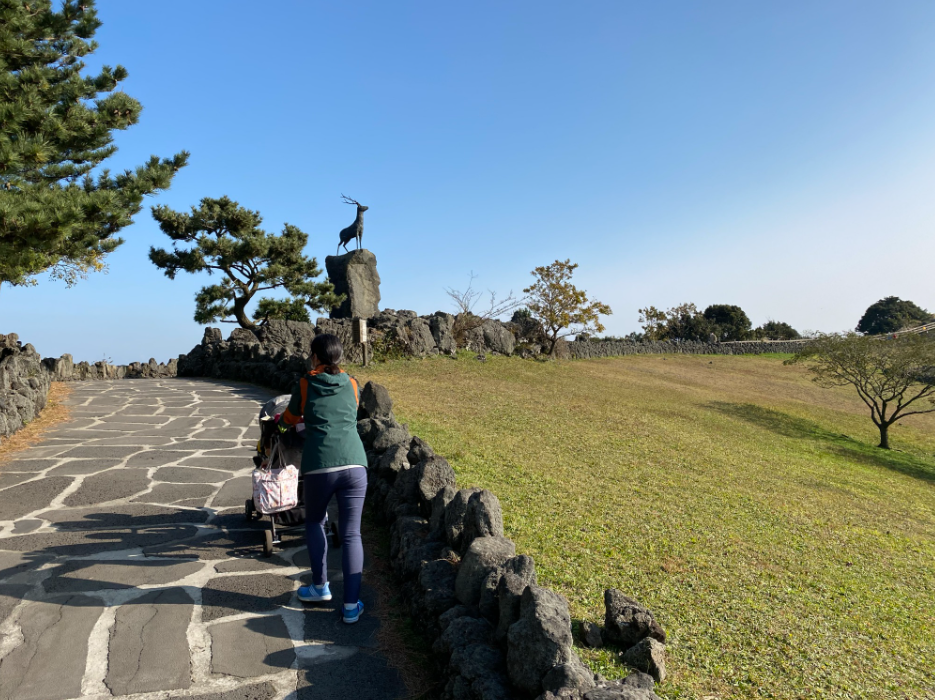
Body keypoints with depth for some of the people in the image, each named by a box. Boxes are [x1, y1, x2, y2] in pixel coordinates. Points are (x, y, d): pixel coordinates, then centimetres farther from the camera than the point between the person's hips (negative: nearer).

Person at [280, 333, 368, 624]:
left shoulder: (305, 384, 8)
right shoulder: (352, 384, 13)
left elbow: (290, 419, 24)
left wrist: (297, 417, 47)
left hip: (319, 467, -1)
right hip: (354, 465, 1)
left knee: (314, 522, 25)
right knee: (351, 534, 8)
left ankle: (320, 587, 29)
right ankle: (351, 605, 8)